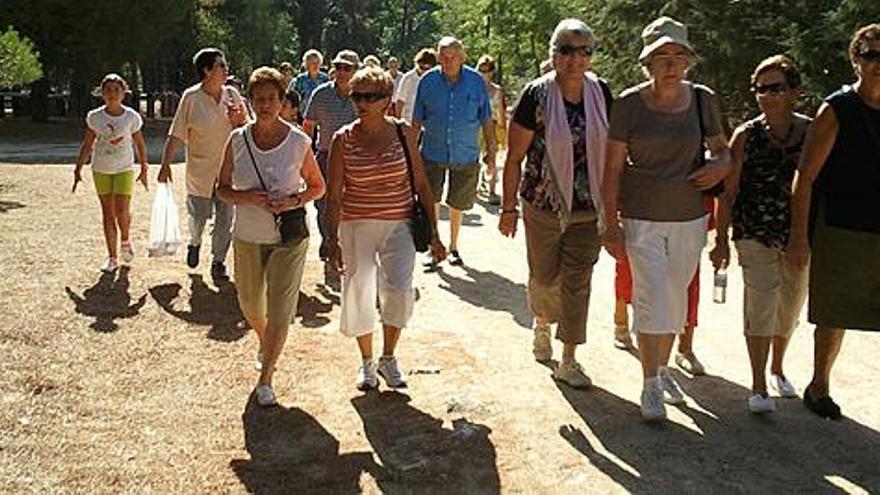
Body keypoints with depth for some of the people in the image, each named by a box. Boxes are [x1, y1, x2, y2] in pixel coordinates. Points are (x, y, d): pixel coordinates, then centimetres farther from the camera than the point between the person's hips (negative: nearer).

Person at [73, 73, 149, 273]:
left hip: (124, 169, -1)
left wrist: (144, 169, 9)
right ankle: (112, 257, 12)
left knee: (122, 211, -12)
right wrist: (78, 170, 3)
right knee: (107, 213, 5)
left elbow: (139, 144, 6)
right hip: (101, 170, 2)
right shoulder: (95, 117, -2)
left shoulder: (131, 117, -5)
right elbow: (86, 145, 4)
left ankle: (125, 241, 21)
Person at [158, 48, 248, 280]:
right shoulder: (191, 97, -8)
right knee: (198, 217, 5)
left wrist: (238, 120, -13)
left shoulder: (232, 94, 1)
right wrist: (166, 164, -10)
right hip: (200, 171, -2)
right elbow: (176, 134, -6)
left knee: (225, 221, 5)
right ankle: (195, 244, 38)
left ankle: (218, 262, 22)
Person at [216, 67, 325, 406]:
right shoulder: (237, 140, -4)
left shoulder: (299, 142, -8)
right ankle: (265, 341, 51)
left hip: (289, 236, -2)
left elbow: (318, 187, 3)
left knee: (280, 309, -5)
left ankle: (265, 379, 9)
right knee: (250, 304, 18)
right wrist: (245, 197, -17)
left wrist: (295, 201, -15)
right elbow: (222, 189, 4)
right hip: (248, 237, 3)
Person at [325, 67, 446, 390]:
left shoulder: (402, 134, -1)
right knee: (359, 296, 4)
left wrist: (434, 235, 1)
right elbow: (334, 196, -2)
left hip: (398, 225, 0)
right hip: (356, 227, 0)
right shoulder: (343, 140, -4)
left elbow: (421, 186, 3)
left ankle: (388, 358, 8)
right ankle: (366, 362, 28)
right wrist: (333, 241, -8)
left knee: (399, 290, -16)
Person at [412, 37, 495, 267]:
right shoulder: (427, 81, -3)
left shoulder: (476, 81, -3)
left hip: (465, 155, 0)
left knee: (458, 204, 11)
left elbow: (486, 119, 4)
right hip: (433, 153, 0)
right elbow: (417, 119, 5)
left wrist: (491, 149, 4)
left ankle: (453, 246, 31)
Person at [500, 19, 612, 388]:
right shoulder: (536, 95, -11)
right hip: (543, 205, -2)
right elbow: (515, 157, -7)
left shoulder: (601, 92, 0)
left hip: (587, 207, 2)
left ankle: (568, 361, 13)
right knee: (545, 277, 12)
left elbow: (612, 147, 10)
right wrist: (508, 207, -7)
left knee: (577, 282, 4)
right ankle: (541, 324, 45)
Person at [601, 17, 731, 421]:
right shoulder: (629, 104, -9)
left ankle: (663, 368, 34)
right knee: (651, 298, -7)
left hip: (690, 218, 3)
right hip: (642, 219, -3)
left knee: (676, 297, 14)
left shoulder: (702, 100, 0)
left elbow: (722, 149, 13)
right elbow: (613, 168, -6)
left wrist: (720, 166, -12)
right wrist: (611, 224, -9)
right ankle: (651, 387, 4)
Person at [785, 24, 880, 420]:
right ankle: (819, 388, 25)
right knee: (835, 316, 7)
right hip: (840, 231, -3)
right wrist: (799, 237, -13)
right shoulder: (837, 110, -4)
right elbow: (805, 179, -8)